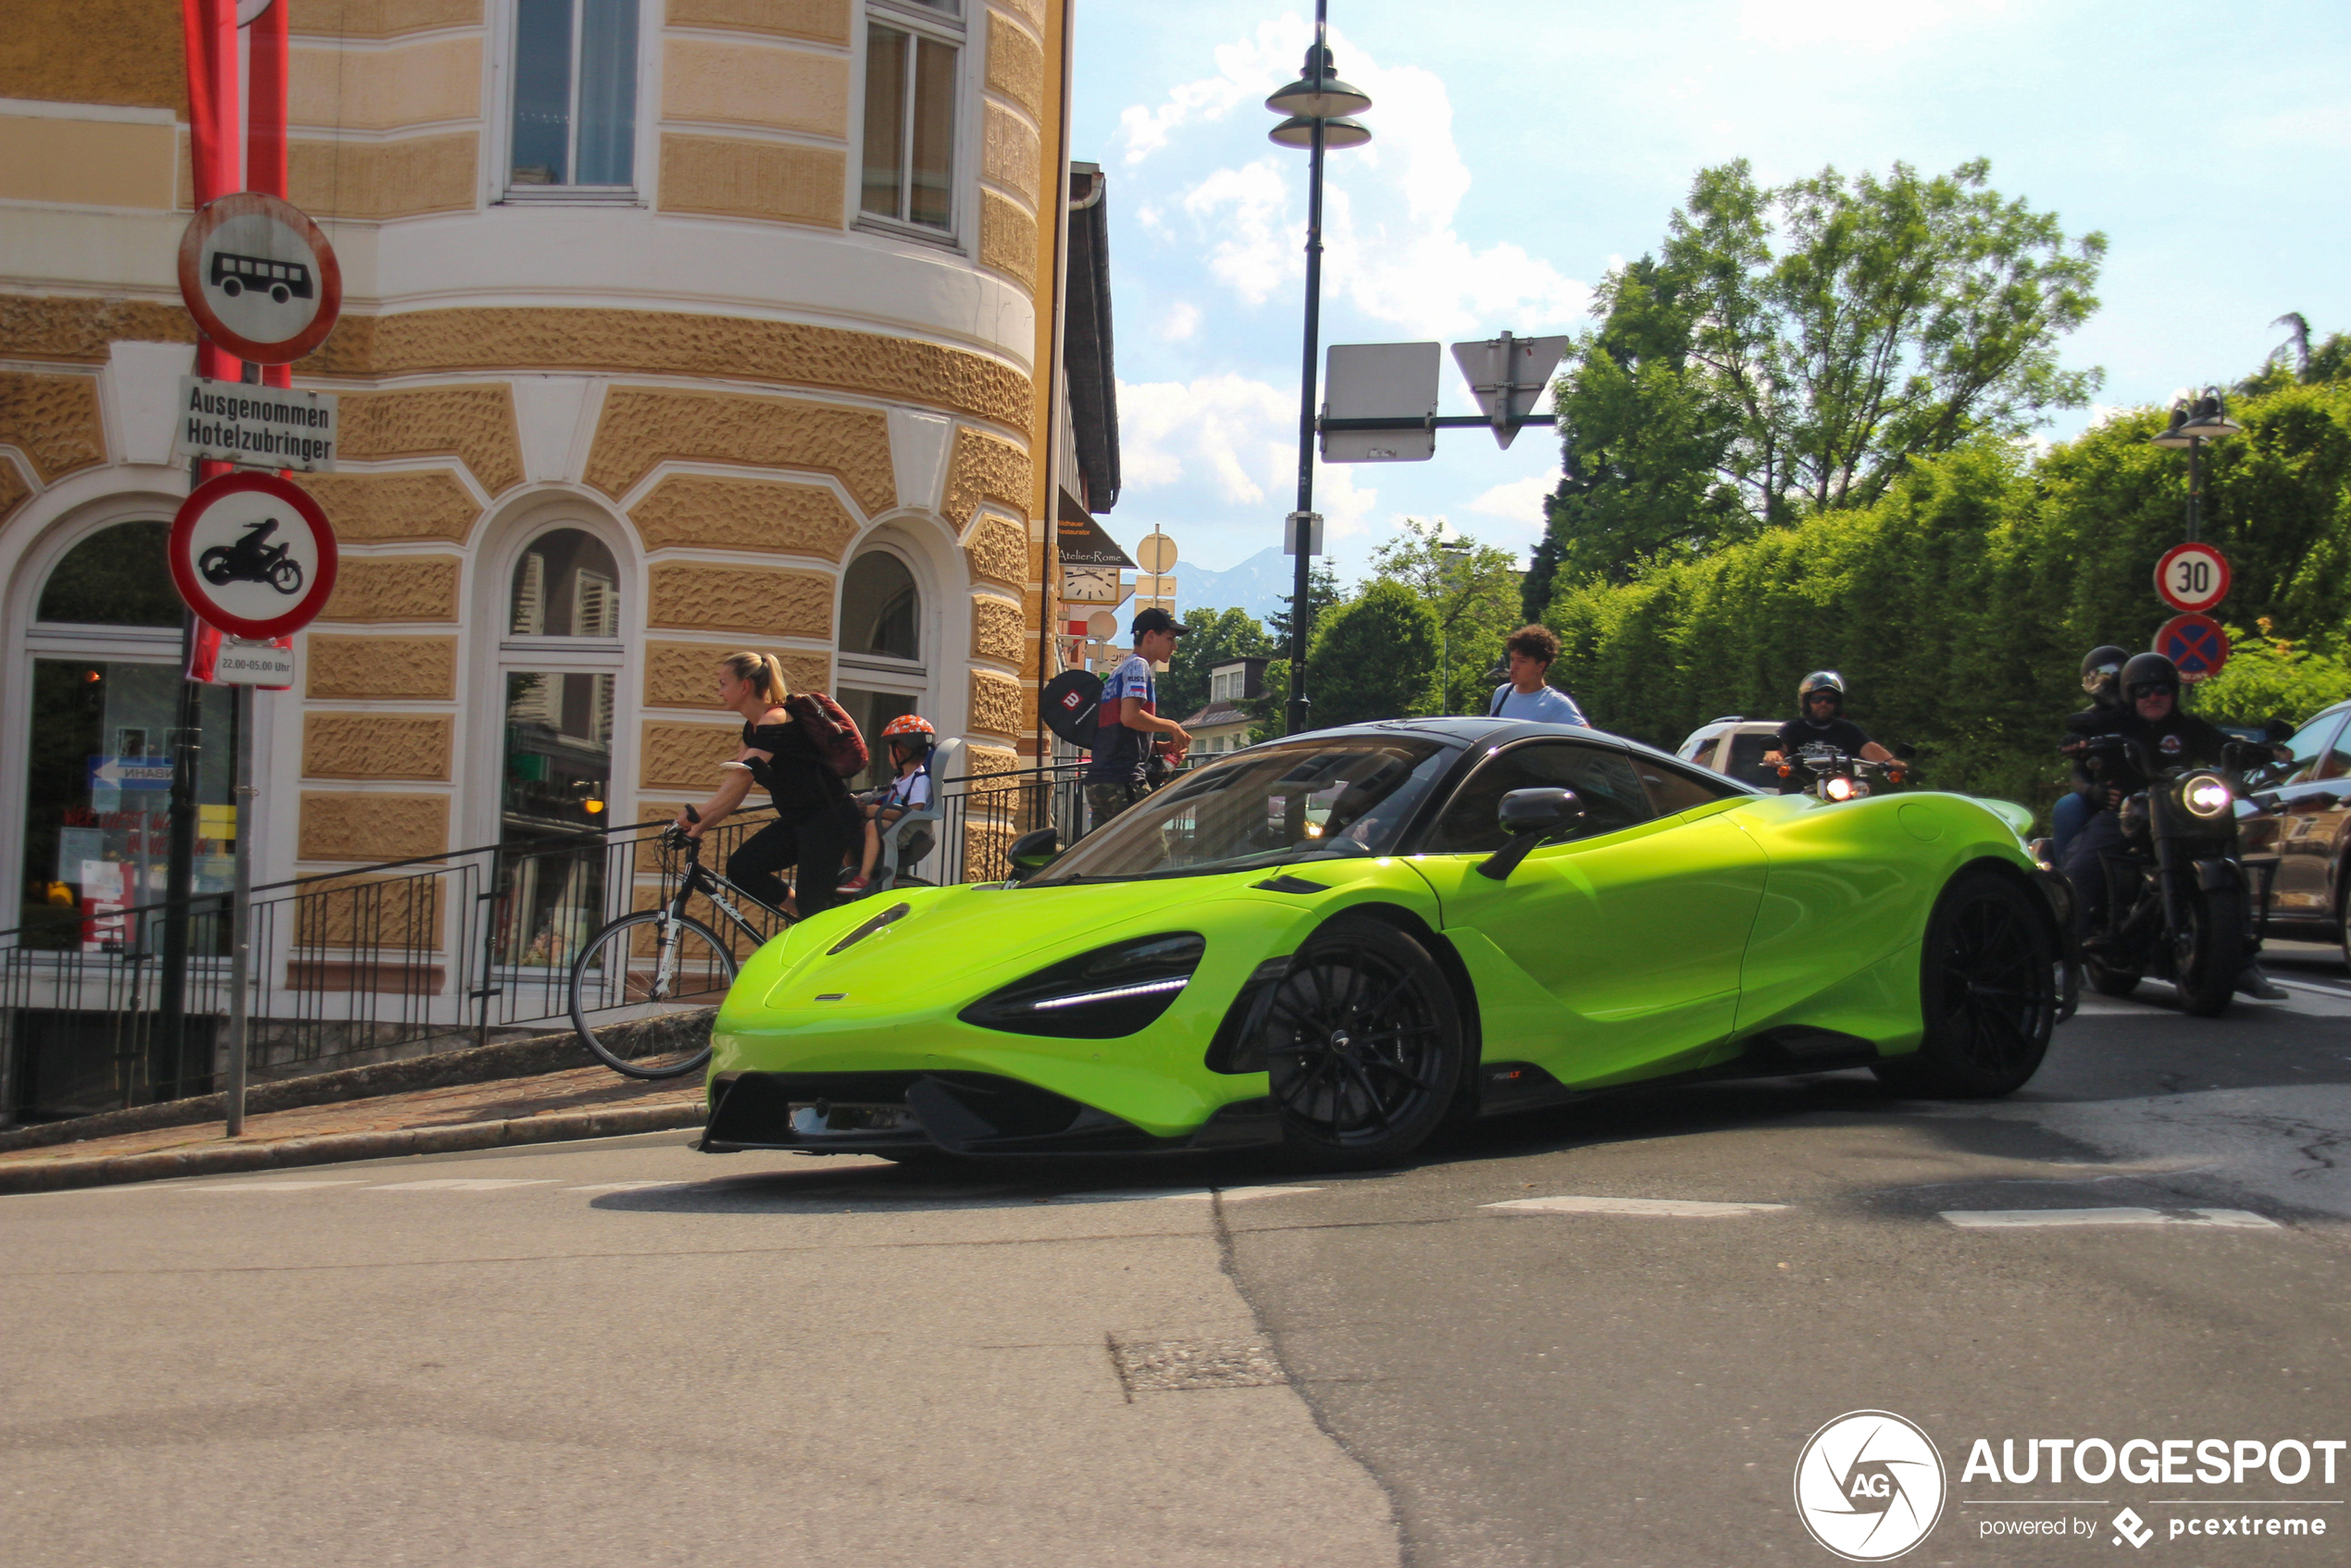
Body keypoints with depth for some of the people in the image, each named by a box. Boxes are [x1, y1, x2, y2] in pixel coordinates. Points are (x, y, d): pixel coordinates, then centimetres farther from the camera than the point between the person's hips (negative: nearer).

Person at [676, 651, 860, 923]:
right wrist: (700, 826, 1)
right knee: (740, 869, 0)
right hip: (799, 819, 9)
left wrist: (698, 816, -33)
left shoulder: (775, 720, -18)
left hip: (830, 818, -9)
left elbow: (743, 778, -29)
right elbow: (736, 783, 10)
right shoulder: (754, 727, 11)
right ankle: (810, 921, 8)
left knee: (812, 907, -11)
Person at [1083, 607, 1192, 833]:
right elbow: (1130, 716, -19)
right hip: (1124, 781, -10)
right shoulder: (1137, 665, -3)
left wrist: (1163, 747, 15)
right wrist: (1172, 727, -6)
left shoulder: (1119, 670, 26)